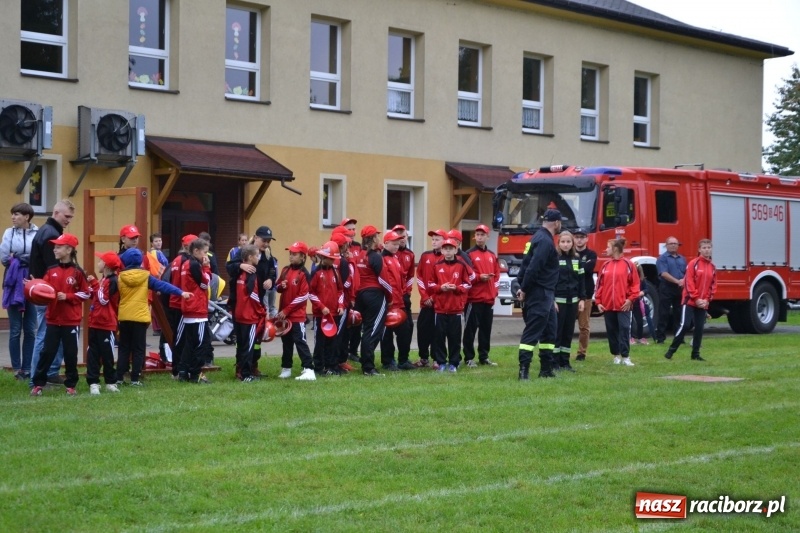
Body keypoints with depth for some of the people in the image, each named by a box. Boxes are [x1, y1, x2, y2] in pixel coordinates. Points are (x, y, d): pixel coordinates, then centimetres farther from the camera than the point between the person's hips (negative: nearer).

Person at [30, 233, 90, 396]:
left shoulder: (77, 272, -6)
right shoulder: (51, 271, 4)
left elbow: (85, 294, -4)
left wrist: (67, 296, -14)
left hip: (71, 320, -3)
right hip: (53, 319, 3)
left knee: (70, 353, 5)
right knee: (47, 351, 3)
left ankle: (71, 385, 15)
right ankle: (38, 384, 7)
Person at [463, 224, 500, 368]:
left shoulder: (492, 256, 14)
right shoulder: (469, 254, -3)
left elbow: (497, 275, 18)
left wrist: (495, 290, 6)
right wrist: (479, 277, -18)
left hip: (489, 299, 5)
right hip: (473, 298, -5)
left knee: (486, 329, 9)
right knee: (470, 329, -3)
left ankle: (484, 357, 17)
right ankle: (469, 358, 1)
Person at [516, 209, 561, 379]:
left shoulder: (540, 238, 16)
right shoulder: (545, 241, -17)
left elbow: (529, 264, 18)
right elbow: (533, 267, -25)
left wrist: (524, 287, 13)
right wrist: (524, 289, -20)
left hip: (545, 294, 10)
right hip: (539, 294, -10)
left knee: (550, 329, 14)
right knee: (532, 332, -11)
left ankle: (546, 368, 18)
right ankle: (524, 369, -13)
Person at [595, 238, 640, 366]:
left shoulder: (628, 264, -3)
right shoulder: (606, 265, 8)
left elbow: (635, 284, -2)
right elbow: (600, 284, 9)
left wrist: (630, 299, -9)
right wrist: (598, 301, 4)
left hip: (623, 305, -4)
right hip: (607, 305, 4)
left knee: (624, 329, -6)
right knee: (611, 330, 9)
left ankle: (625, 356, -4)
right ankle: (616, 355, 19)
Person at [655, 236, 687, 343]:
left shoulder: (682, 259, 16)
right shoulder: (662, 258, -2)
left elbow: (687, 273, 10)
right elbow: (664, 274, -14)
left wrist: (684, 280, -12)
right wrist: (677, 281, -21)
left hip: (680, 289, 5)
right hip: (666, 288, -5)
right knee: (663, 314, -4)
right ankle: (660, 338, -2)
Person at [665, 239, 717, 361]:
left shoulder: (713, 267, 10)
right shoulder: (693, 264, -6)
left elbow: (713, 285, 11)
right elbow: (689, 282, -10)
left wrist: (707, 300, -2)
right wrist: (696, 298, -13)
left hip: (703, 304, 5)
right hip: (690, 301, -5)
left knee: (699, 328, 5)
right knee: (685, 325, -12)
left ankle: (695, 354, 13)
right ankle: (671, 350, -2)